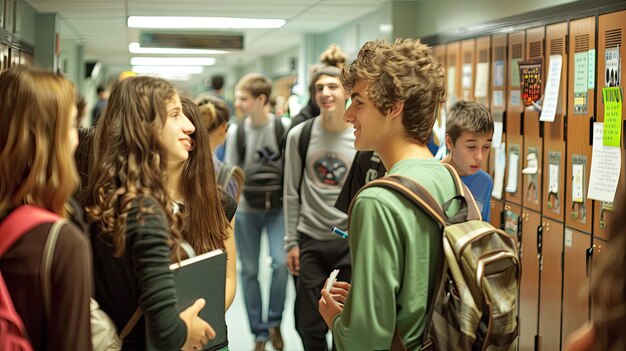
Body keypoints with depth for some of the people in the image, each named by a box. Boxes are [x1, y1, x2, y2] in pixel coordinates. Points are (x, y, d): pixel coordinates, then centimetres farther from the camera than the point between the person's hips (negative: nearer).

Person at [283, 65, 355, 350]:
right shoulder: (299, 135, 0)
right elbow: (291, 193, 3)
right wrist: (291, 241, 0)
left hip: (352, 241, -1)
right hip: (310, 240, 1)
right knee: (310, 325, 8)